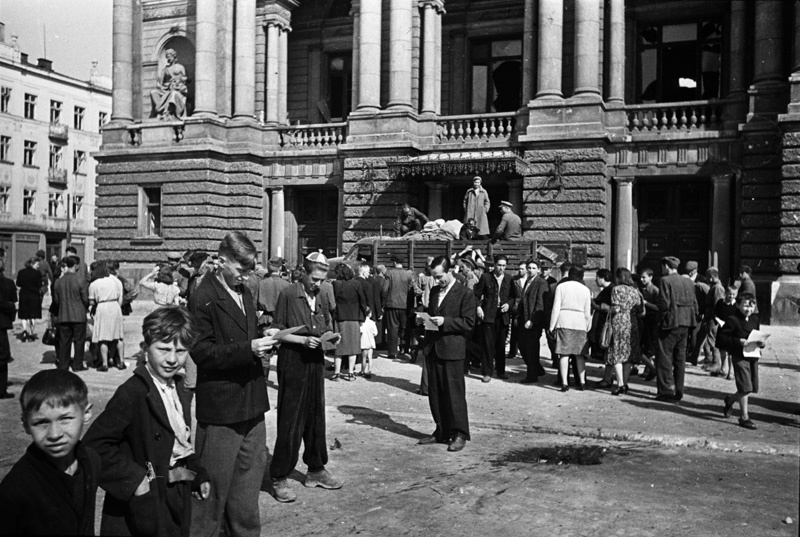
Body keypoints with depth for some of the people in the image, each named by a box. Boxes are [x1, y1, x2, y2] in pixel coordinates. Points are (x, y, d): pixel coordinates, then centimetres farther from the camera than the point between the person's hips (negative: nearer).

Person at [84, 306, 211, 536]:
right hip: (143, 508, -7)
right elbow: (94, 444, -24)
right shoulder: (132, 393, -19)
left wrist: (198, 475, 9)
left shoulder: (179, 392, 7)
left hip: (178, 499, 7)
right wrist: (133, 479, -24)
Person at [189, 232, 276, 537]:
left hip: (251, 402, 8)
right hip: (220, 406, -8)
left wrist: (262, 342, 7)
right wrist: (248, 349, -25)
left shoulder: (244, 292, 12)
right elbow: (200, 352, -19)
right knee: (215, 481, 4)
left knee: (251, 472, 17)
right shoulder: (203, 298, -14)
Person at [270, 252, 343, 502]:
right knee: (290, 421, -3)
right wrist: (303, 340, -19)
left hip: (315, 362, 6)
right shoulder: (288, 295, -9)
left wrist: (330, 337, 0)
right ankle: (279, 478, 8)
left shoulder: (321, 297, 10)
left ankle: (315, 470, 27)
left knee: (316, 418, 13)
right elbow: (277, 332, -9)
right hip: (292, 363, -6)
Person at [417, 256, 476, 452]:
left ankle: (460, 434, 8)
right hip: (432, 348, 7)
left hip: (452, 350, -7)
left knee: (454, 393, -2)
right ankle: (442, 431, 22)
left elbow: (468, 323, -12)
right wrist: (423, 318, 4)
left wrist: (445, 321, -20)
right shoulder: (434, 291, 15)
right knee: (435, 393, 11)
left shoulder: (465, 294, -7)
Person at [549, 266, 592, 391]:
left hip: (564, 322, -2)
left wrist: (552, 326, 2)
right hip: (580, 323, 2)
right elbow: (587, 313, 9)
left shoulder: (561, 286, 3)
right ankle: (582, 381, 13)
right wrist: (588, 328, 18)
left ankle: (564, 382, -4)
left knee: (564, 353, -1)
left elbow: (556, 308, -2)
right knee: (579, 354, 11)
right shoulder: (585, 289, 9)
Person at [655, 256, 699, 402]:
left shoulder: (665, 280, -9)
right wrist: (691, 322, 13)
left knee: (664, 357, 0)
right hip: (685, 324, 7)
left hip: (671, 323, -7)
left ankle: (667, 390, -3)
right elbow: (694, 304, 10)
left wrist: (662, 317, -1)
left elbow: (664, 303, -16)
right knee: (680, 358, 12)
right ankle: (678, 392, 16)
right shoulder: (688, 282, 11)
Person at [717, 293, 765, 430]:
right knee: (745, 387, -9)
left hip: (753, 356, 7)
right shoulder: (733, 320, -10)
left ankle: (730, 399, 38)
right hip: (740, 357, -7)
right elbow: (721, 338, -14)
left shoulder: (755, 319, 10)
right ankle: (744, 417, 2)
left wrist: (761, 343, -1)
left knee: (752, 388, 11)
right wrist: (738, 341, -23)